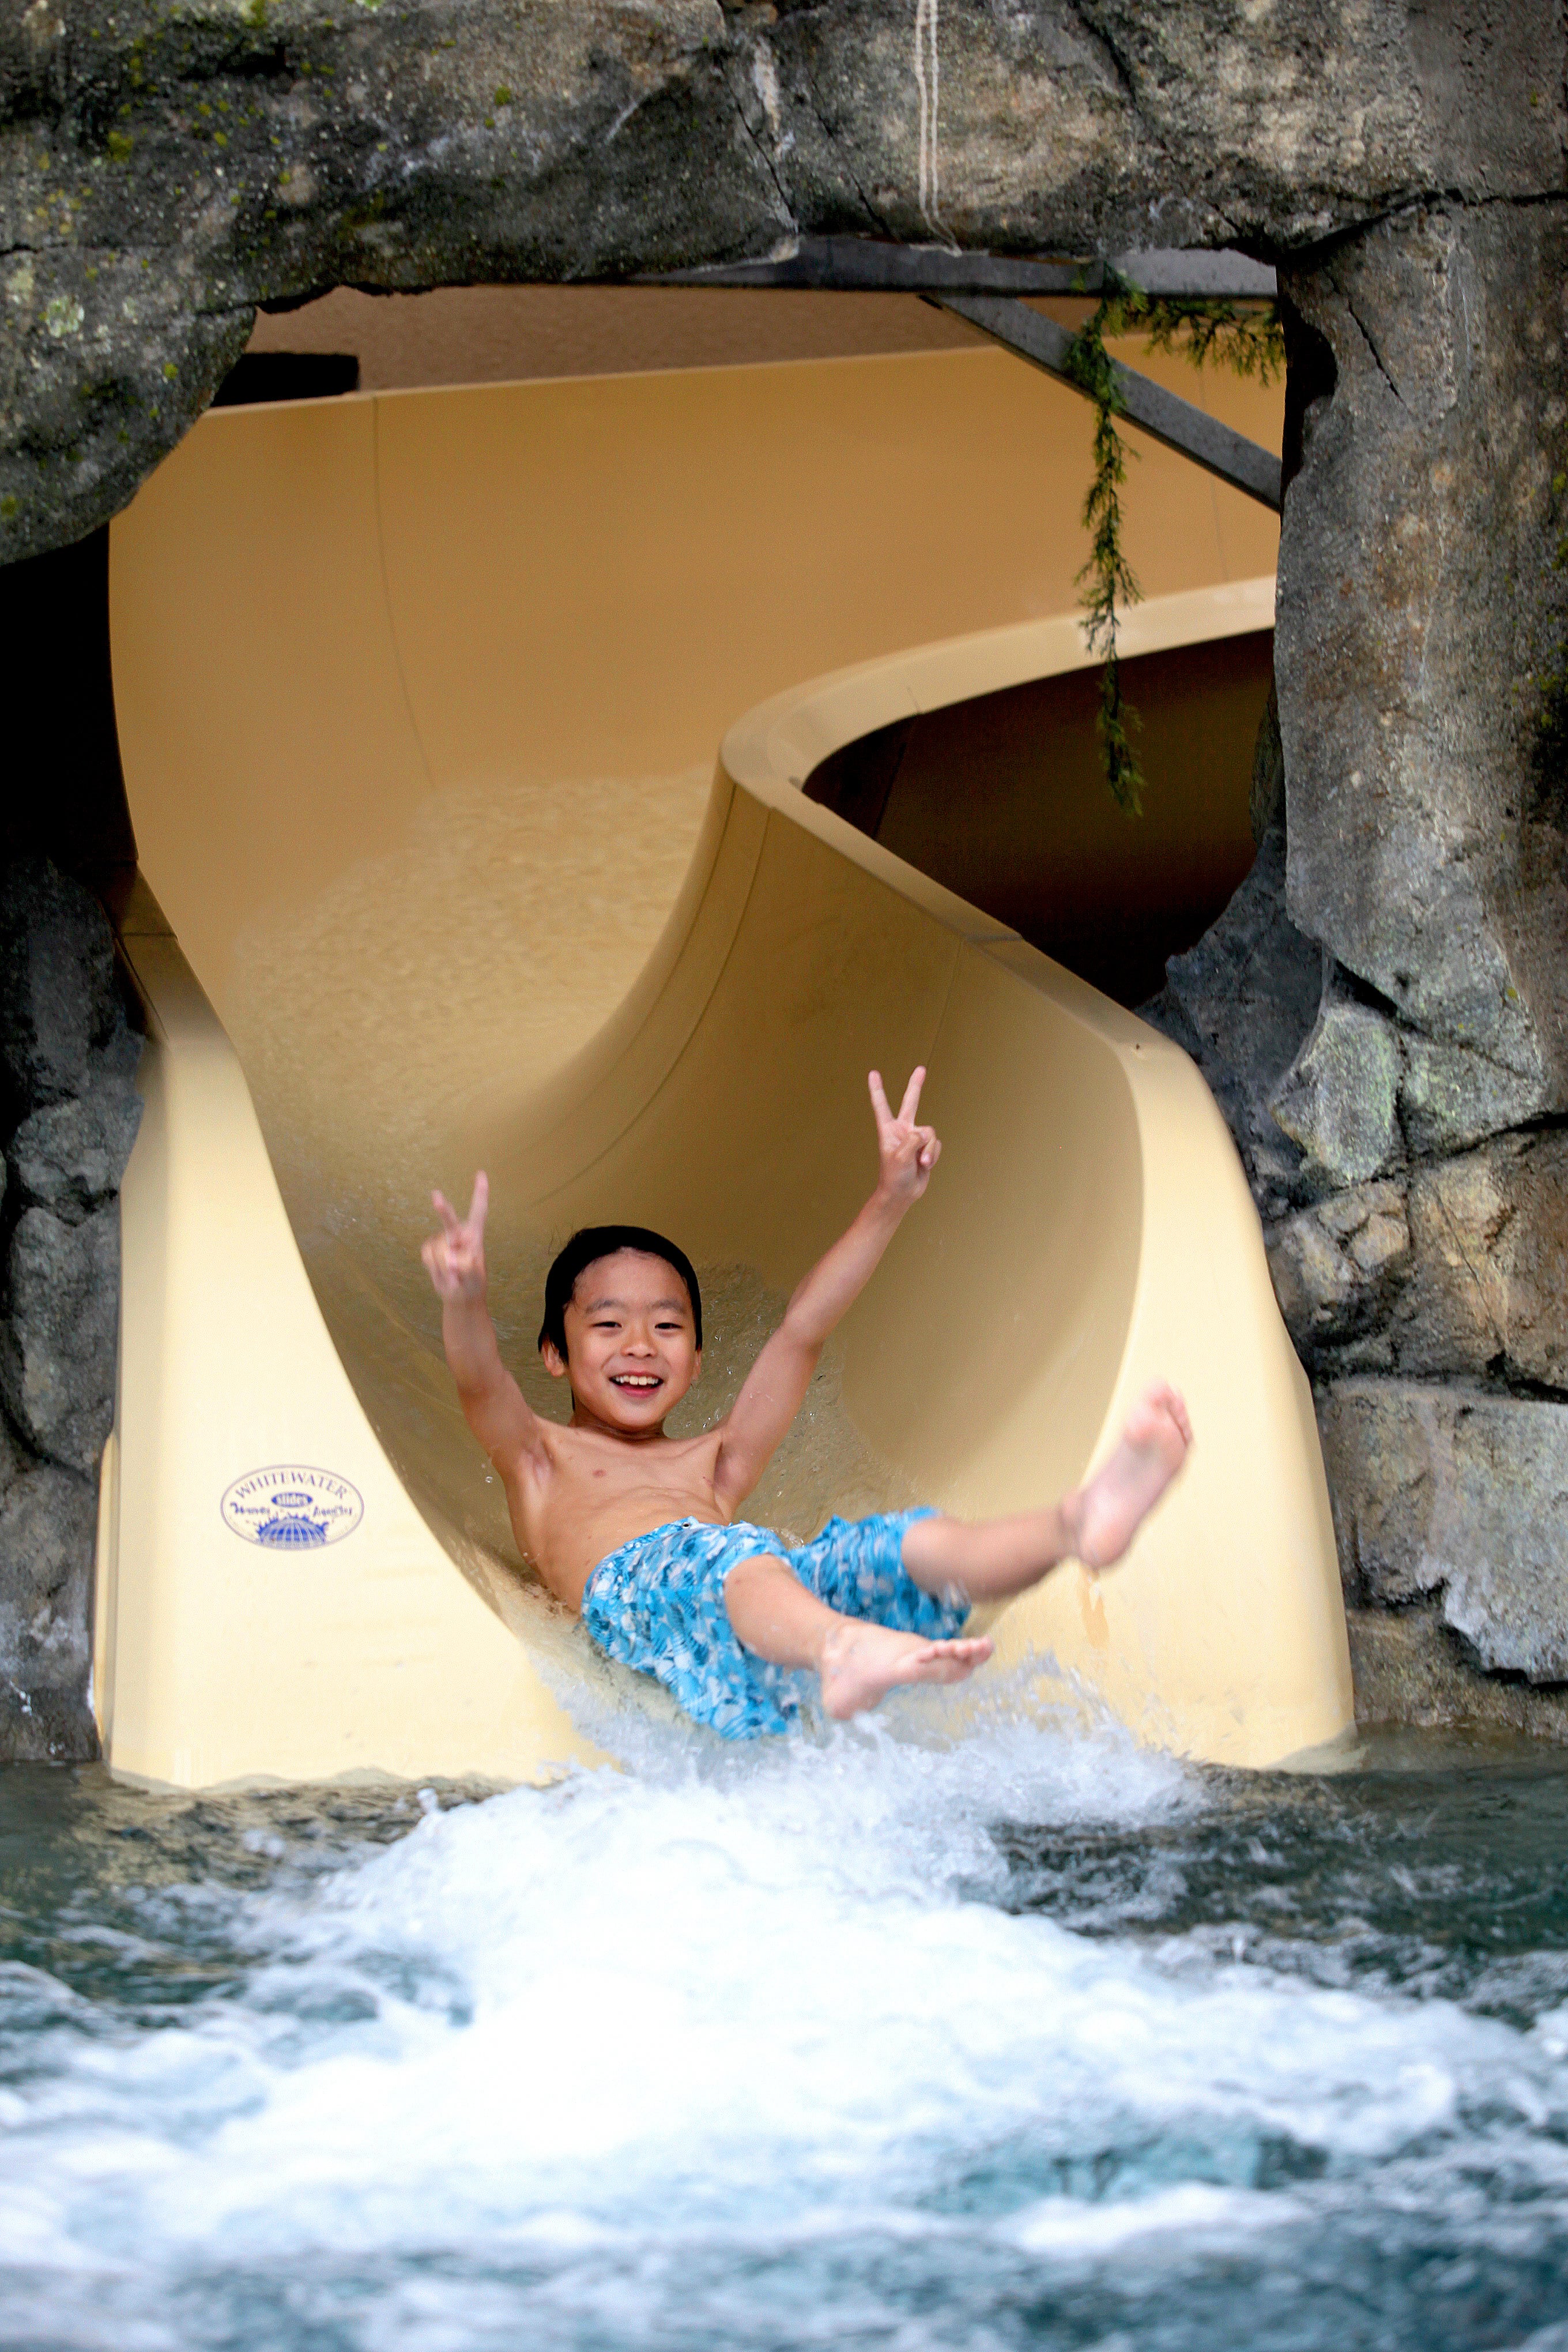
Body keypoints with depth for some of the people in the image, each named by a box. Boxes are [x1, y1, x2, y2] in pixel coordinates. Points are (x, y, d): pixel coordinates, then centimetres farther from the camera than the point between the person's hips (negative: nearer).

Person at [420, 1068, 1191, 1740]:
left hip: (773, 1582, 5)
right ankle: (840, 1655, -74)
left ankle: (1080, 1523, -53)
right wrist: (465, 1300, -18)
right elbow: (482, 1385, 7)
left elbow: (801, 1333, 34)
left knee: (914, 1543, -22)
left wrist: (891, 1200, 25)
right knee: (729, 1557, -40)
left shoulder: (711, 1464, 42)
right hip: (631, 1583, -5)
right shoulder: (542, 1459, 31)